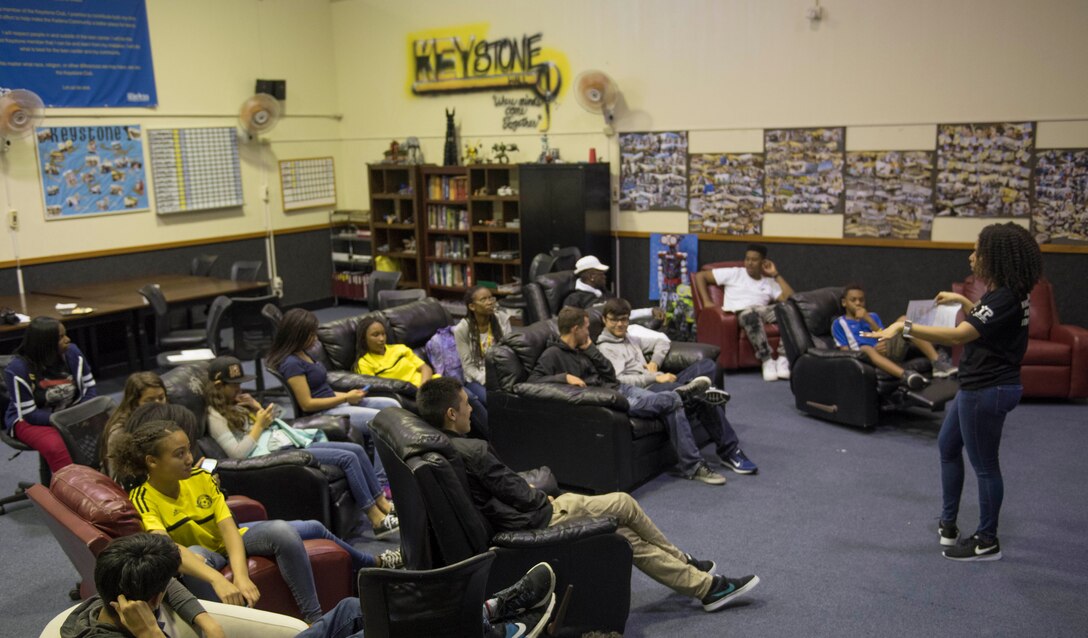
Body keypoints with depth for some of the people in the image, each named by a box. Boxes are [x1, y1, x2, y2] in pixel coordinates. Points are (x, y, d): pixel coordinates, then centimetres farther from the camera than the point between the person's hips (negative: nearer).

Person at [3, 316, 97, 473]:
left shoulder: (72, 353, -8)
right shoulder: (17, 370, -19)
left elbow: (90, 388, 0)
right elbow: (29, 414, -18)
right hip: (29, 421, -4)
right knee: (54, 447, -36)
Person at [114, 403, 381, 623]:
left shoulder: (201, 478, -15)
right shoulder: (142, 500, -26)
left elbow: (228, 528, -23)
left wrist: (241, 576, -41)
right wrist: (217, 579, -59)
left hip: (230, 539, 4)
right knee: (194, 555, -38)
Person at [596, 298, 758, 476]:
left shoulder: (631, 339, 26)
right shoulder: (605, 348, -1)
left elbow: (662, 343, 33)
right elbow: (618, 380, -15)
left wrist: (654, 362, 11)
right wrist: (655, 378, -19)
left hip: (664, 384, 8)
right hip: (645, 392, -8)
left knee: (708, 365, -12)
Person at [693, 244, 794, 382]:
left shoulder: (770, 282, 25)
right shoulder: (734, 273, 18)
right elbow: (700, 276, 15)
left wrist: (776, 275, 15)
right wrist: (706, 302, 1)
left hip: (763, 312, 4)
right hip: (740, 313, -3)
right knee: (751, 314, -42)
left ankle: (783, 359, -31)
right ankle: (767, 360, -37)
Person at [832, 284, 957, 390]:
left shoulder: (872, 316, 27)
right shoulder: (839, 323, 13)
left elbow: (885, 338, 11)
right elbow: (845, 352, 0)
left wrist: (869, 320, -2)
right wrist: (874, 349, -14)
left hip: (889, 351, 4)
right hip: (863, 357, -4)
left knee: (903, 321, -17)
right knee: (866, 349, -40)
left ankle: (937, 362, -30)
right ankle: (905, 375, -64)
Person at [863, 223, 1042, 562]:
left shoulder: (1004, 299, -25)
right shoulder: (1009, 293, 6)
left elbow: (959, 335, -36)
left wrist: (905, 327, -39)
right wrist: (963, 301, 26)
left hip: (988, 391, -11)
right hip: (979, 386, 11)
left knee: (984, 464, 4)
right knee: (948, 446, 22)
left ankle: (987, 542, 20)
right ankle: (948, 523, 34)